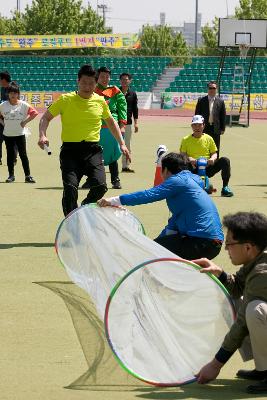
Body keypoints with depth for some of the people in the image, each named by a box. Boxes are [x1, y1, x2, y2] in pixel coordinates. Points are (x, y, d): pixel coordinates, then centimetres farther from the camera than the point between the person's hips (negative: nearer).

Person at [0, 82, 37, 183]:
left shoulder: (23, 105, -6)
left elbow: (34, 113, -2)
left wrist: (25, 122, -6)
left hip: (20, 134, -2)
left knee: (23, 155, 0)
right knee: (10, 155, 7)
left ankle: (28, 176, 4)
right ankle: (11, 175, 16)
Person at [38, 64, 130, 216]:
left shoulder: (100, 101, 9)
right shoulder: (66, 100, 0)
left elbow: (111, 121, 26)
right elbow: (46, 117, 8)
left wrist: (122, 143, 22)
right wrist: (42, 136, -11)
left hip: (93, 149, 2)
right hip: (70, 149, -2)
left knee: (100, 186, -14)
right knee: (70, 188, -17)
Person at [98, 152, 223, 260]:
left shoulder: (178, 180, -7)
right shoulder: (191, 180, 21)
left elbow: (149, 195, -17)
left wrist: (115, 200, -17)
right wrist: (161, 238, 22)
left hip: (202, 243, -10)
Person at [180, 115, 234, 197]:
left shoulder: (208, 138, 13)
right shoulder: (186, 140, 9)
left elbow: (214, 153, 13)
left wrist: (212, 159, -12)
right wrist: (189, 159, -19)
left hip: (207, 168, 1)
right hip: (194, 168, -1)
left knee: (225, 160, -21)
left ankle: (225, 187, -16)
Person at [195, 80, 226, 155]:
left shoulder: (220, 101, 3)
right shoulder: (201, 101, 3)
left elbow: (223, 116, 5)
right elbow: (197, 115, 4)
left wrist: (222, 128, 2)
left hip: (215, 129, 0)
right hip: (204, 128, 0)